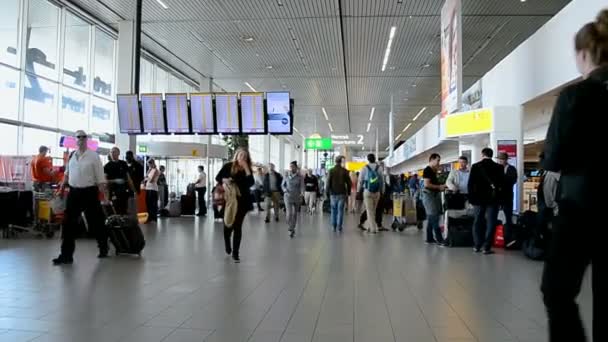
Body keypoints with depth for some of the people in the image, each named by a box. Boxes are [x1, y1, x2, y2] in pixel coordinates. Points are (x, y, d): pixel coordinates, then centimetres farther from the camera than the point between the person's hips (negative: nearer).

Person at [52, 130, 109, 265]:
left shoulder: (93, 156, -7)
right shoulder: (71, 155, 8)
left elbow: (100, 178, -8)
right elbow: (67, 174, 20)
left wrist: (105, 196, -11)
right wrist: (61, 189, 17)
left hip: (89, 192, -4)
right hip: (74, 192, 4)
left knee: (95, 222, 7)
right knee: (68, 223, 2)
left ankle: (103, 248, 28)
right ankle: (66, 255, 9)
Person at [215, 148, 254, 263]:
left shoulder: (248, 169, 1)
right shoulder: (228, 166, -2)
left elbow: (250, 183, -14)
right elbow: (217, 177, 5)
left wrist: (246, 168, -16)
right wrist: (224, 180, -17)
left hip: (242, 201, 0)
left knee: (237, 226, 2)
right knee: (228, 225, 7)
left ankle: (235, 253, 10)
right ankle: (227, 245, 38)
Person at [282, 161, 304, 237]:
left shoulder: (300, 176, -5)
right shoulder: (286, 176, -1)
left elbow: (302, 186, -12)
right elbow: (283, 185, 9)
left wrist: (302, 193, -32)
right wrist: (285, 190, -11)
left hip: (297, 197, 0)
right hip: (288, 197, 0)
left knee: (295, 213, 13)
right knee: (289, 213, -13)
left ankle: (293, 228, 29)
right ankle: (291, 229, -8)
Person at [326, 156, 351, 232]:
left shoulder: (331, 171, -3)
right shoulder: (344, 171, -2)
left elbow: (328, 183, -3)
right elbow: (349, 183, 0)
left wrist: (327, 193, 6)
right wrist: (348, 192, 13)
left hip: (333, 194, 0)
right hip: (342, 194, 0)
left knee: (333, 210, 11)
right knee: (340, 210, 2)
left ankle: (334, 226, 13)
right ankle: (339, 227, -1)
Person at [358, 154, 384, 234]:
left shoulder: (365, 168, -4)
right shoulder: (379, 168, 1)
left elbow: (360, 180, 0)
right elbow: (382, 181, 4)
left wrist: (359, 190, 12)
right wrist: (382, 191, 12)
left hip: (367, 191, -3)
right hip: (377, 192, 3)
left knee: (369, 210, 0)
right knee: (373, 210, 14)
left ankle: (373, 228, -5)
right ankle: (372, 226, 20)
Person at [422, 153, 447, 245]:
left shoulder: (433, 171, 16)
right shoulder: (427, 170, -12)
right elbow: (426, 184, -20)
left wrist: (441, 187, 9)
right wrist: (439, 187, -13)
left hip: (434, 195, 10)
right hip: (429, 195, -10)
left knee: (431, 218, 11)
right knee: (434, 218, -10)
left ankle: (430, 238, 15)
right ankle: (439, 239, -11)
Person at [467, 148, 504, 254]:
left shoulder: (475, 166, -3)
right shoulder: (498, 167, -4)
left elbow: (470, 183, -3)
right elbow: (502, 183, -3)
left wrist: (471, 198, 3)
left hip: (478, 198, 1)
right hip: (493, 199, -1)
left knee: (478, 222, 12)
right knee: (490, 223, 2)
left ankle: (477, 246, 14)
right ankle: (486, 247, -1)